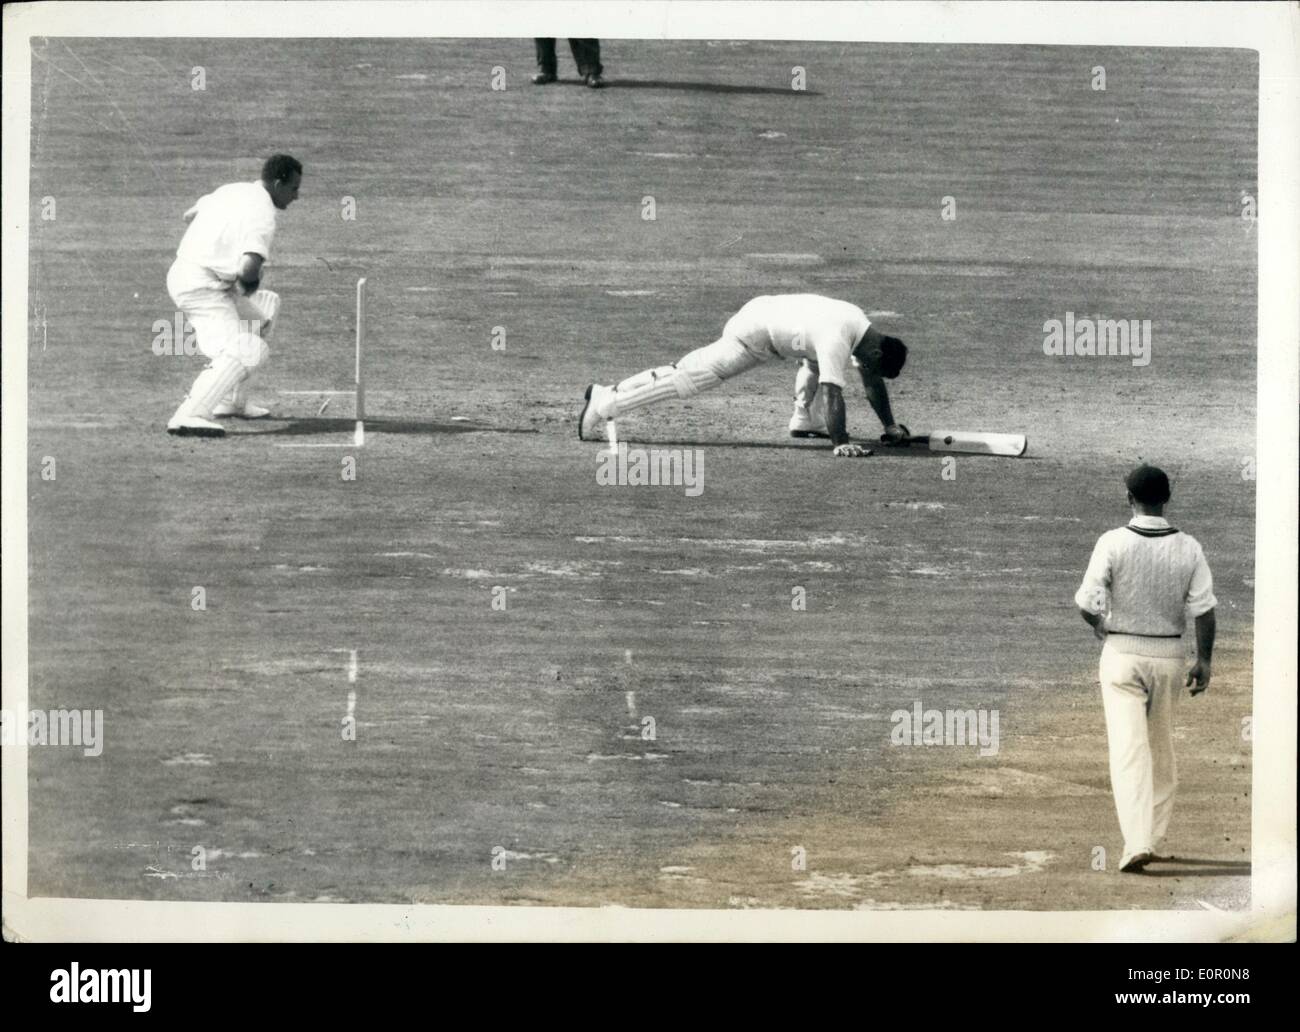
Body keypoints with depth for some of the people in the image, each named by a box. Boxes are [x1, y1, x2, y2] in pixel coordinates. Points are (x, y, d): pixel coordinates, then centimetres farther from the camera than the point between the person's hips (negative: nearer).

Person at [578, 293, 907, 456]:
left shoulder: (866, 332, -1)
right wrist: (839, 443, -36)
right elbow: (833, 393, -33)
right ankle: (604, 404, -4)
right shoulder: (837, 340, -28)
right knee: (686, 378, -6)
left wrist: (890, 426, 11)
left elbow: (873, 381, 10)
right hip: (752, 333, -8)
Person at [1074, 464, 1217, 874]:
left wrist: (1099, 625, 10)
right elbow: (1204, 609, -6)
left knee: (1128, 749, -6)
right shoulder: (1189, 548, -3)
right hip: (1169, 655, 3)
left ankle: (1137, 842, -18)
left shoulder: (1113, 542, -11)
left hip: (1122, 654, -3)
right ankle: (1155, 835, 26)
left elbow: (1087, 602, -11)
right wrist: (1204, 659, 2)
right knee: (1162, 749, 17)